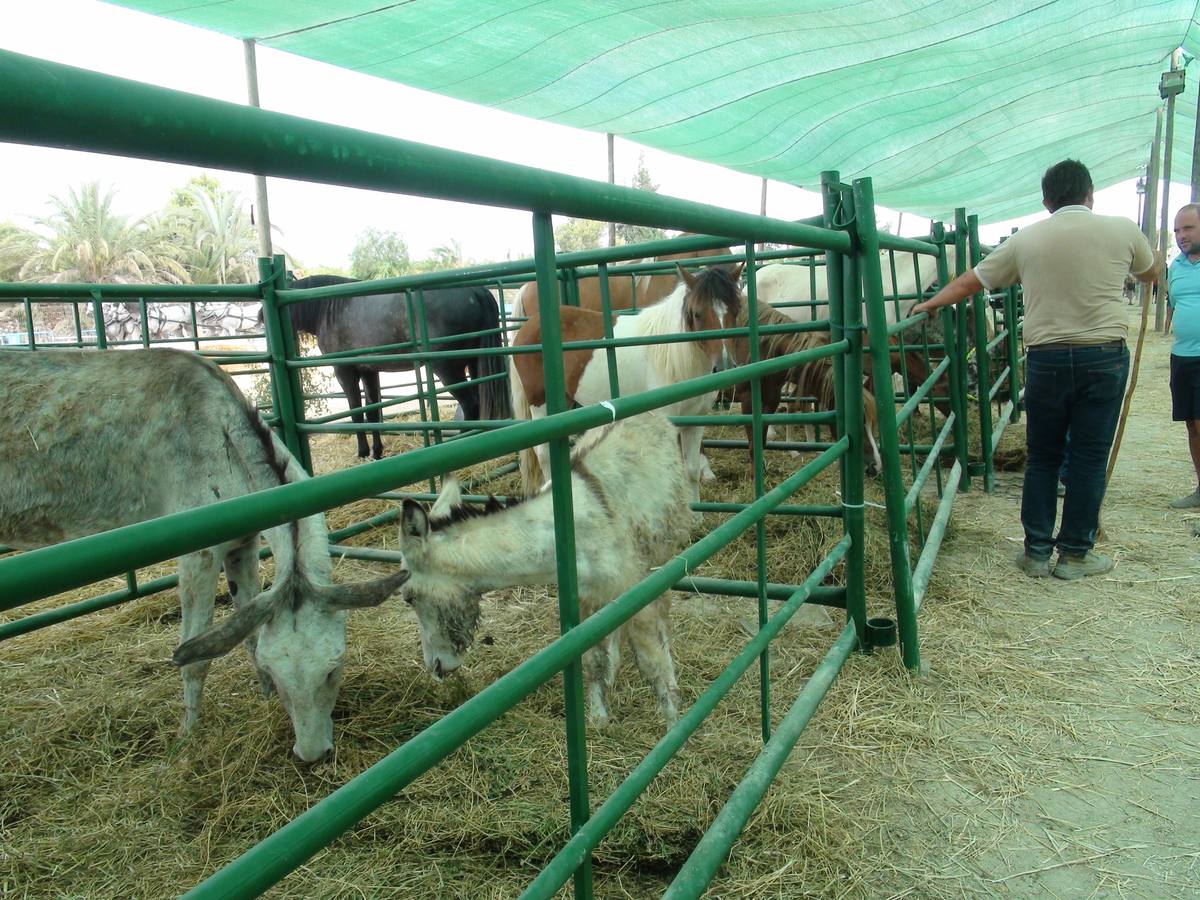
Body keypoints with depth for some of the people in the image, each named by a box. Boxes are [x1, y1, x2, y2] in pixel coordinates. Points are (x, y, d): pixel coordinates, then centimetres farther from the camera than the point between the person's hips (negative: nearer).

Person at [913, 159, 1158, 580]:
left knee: (1042, 456, 11)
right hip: (1104, 356, -1)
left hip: (1046, 359, 1)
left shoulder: (1026, 239, 3)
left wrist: (929, 304, 27)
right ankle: (1075, 553, 13)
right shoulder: (1121, 230, 2)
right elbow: (1152, 273, 22)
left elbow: (969, 282, 11)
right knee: (1089, 457, 6)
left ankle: (1036, 552, 15)